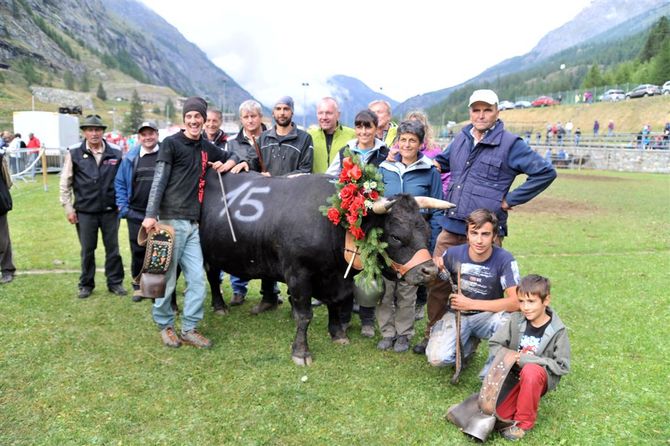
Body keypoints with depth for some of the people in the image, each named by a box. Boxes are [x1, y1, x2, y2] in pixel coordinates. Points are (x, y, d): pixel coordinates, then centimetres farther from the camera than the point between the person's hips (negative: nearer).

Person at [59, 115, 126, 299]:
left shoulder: (115, 152, 0)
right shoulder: (74, 153, -3)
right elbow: (65, 182, 2)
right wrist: (68, 207, 0)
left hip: (110, 210, 1)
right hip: (85, 211, 0)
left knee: (112, 248, 9)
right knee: (87, 250, 10)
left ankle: (115, 282, 22)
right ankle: (86, 284, 25)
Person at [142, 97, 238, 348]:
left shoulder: (206, 148, 17)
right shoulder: (171, 143, 0)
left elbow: (233, 156, 34)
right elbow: (159, 181, -7)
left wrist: (228, 164, 10)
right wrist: (150, 215, -15)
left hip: (192, 224, 6)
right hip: (171, 220, -5)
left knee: (197, 279, 3)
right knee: (167, 278, 1)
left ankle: (189, 329, 14)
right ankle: (165, 326, 19)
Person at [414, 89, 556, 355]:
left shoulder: (510, 144, -5)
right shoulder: (460, 139, 12)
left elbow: (545, 172, -7)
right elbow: (442, 161, 32)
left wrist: (510, 200, -8)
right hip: (450, 228, 5)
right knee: (437, 282, 8)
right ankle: (433, 336, 25)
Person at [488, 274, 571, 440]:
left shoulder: (558, 331, -14)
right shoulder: (516, 320, -8)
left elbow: (563, 366, -13)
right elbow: (494, 343, 1)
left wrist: (529, 360, -23)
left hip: (542, 378, -2)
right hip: (514, 373, 2)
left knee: (531, 371, -38)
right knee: (498, 412, -18)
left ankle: (524, 423, -17)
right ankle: (523, 399, 15)